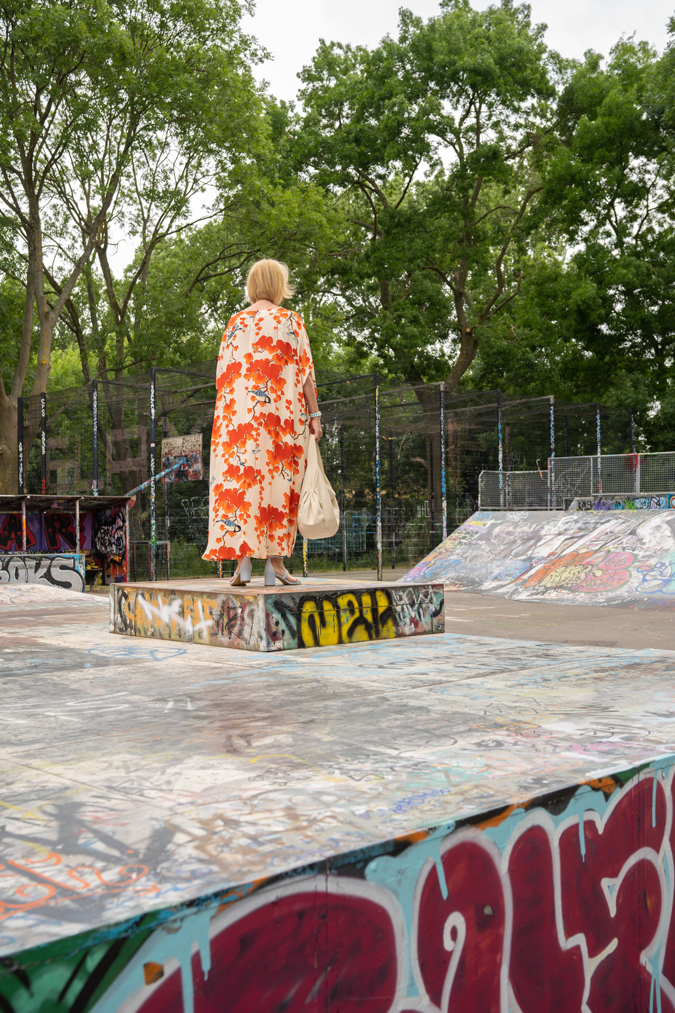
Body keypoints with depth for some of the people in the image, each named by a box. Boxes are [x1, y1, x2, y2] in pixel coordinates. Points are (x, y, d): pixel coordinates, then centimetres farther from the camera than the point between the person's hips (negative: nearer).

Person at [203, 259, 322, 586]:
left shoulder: (235, 322, 10)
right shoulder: (290, 320, 2)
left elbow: (224, 373, 8)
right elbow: (304, 371, -1)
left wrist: (225, 416, 13)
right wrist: (314, 414, 1)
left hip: (239, 411, 2)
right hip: (282, 412, -2)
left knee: (238, 479, 2)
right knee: (278, 482, 3)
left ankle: (242, 560, -6)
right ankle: (275, 562, 2)